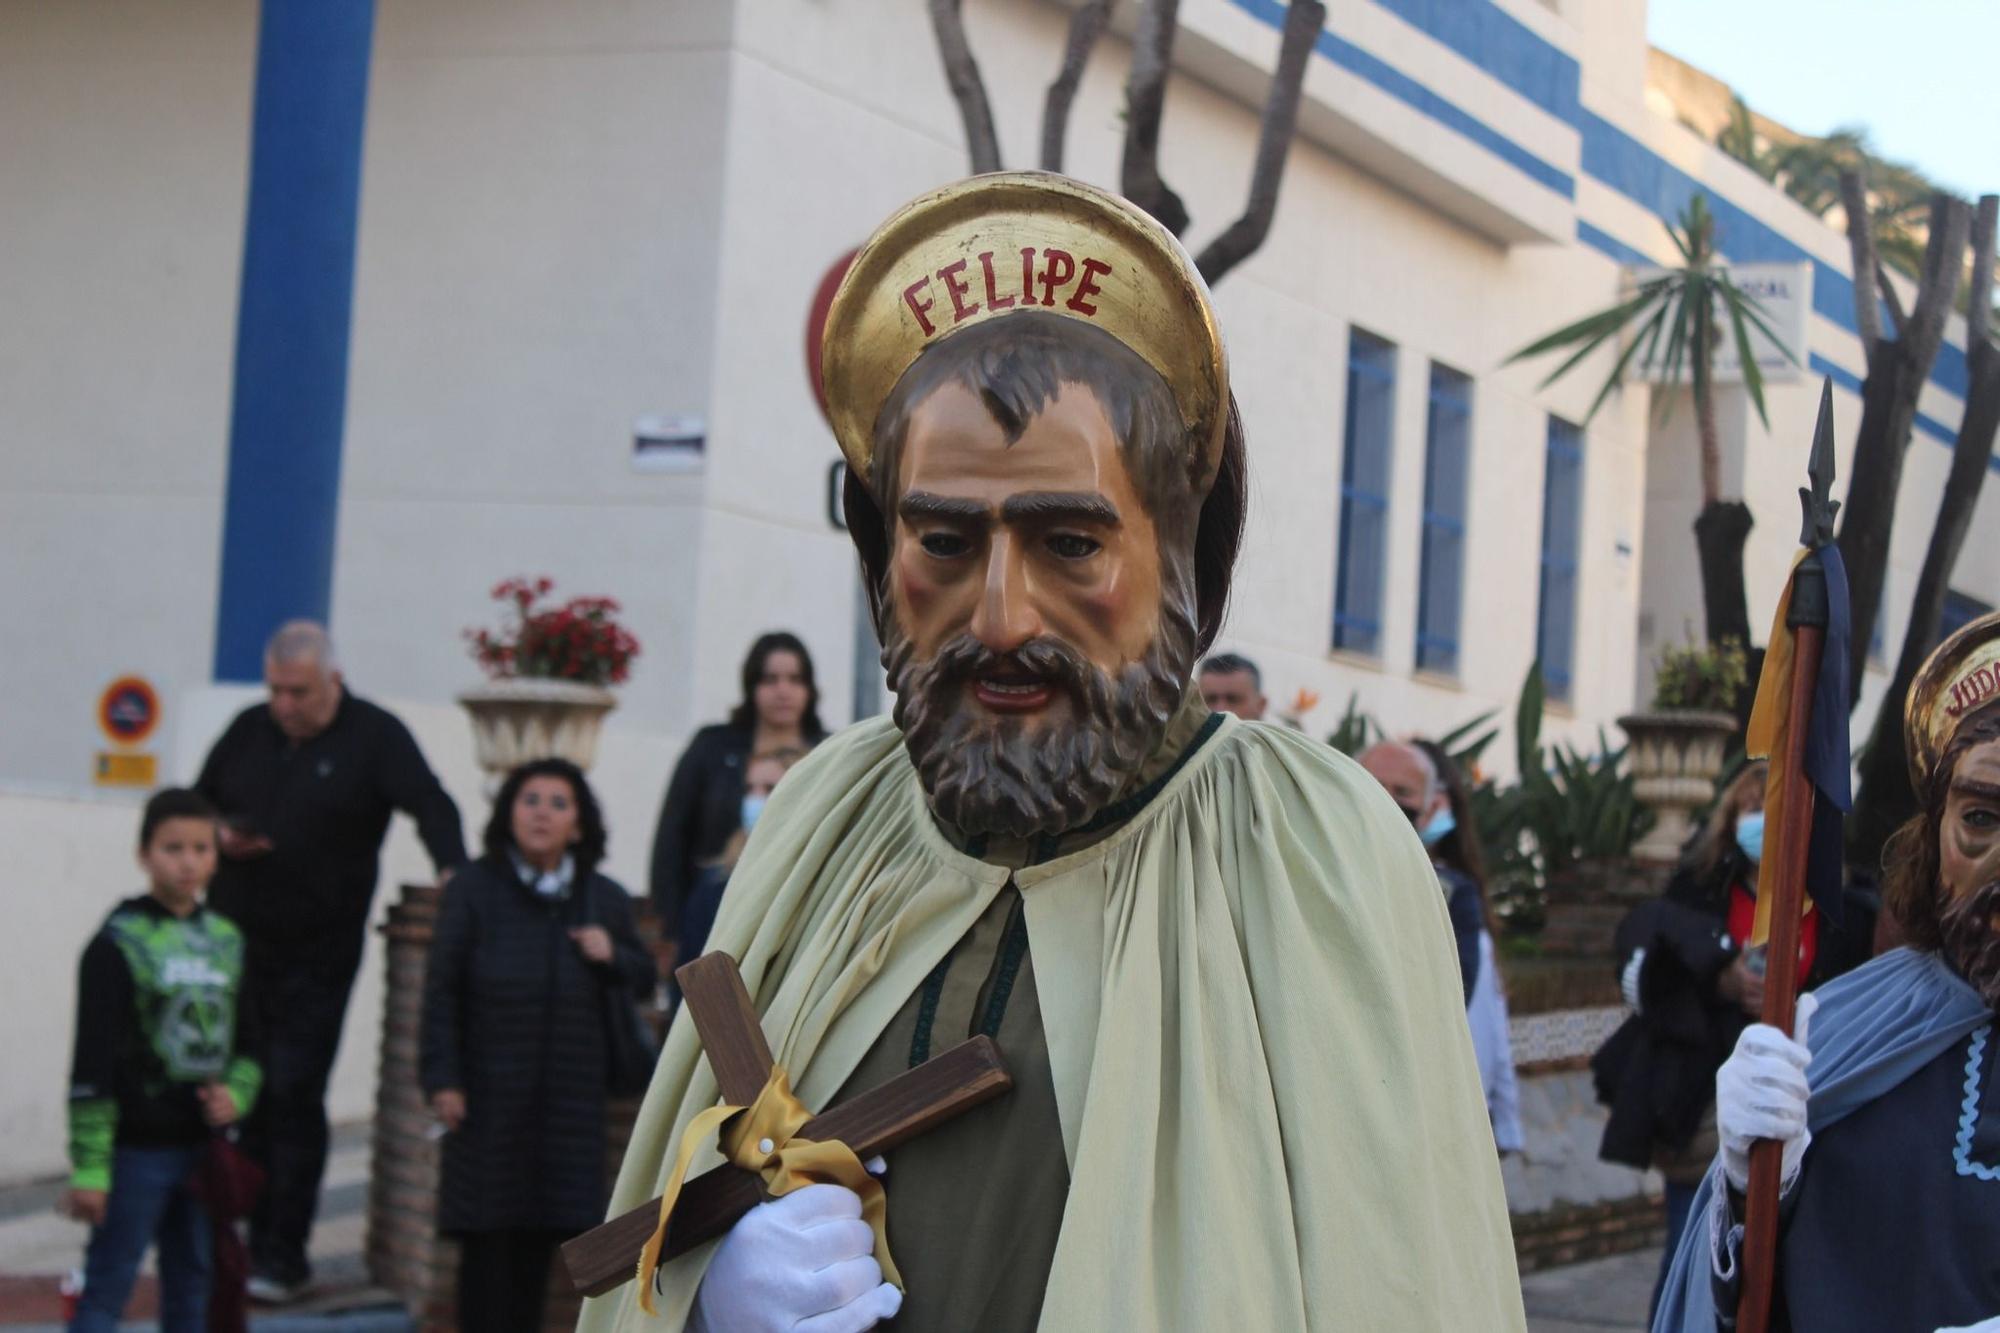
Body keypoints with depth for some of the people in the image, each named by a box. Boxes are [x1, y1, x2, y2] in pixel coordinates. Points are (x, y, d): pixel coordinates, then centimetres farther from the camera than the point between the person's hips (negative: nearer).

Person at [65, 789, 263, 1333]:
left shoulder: (226, 941, 9)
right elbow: (92, 1063, -13)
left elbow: (247, 1042, 18)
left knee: (191, 1287, 13)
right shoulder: (120, 942, -10)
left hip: (204, 1147, 6)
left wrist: (236, 1093, -4)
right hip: (138, 1147, -6)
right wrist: (89, 1168, -16)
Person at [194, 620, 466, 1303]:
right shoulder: (250, 730, 10)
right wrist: (219, 836, -3)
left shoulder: (376, 736, -4)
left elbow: (430, 805, -15)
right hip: (235, 941, 4)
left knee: (293, 1096, -5)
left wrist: (453, 870, -34)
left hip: (316, 956, -4)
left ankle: (281, 1257, 2)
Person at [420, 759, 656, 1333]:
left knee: (543, 1232, 6)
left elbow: (645, 979, 18)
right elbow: (442, 989, -2)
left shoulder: (605, 899, 9)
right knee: (488, 1233, -3)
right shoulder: (473, 888, -1)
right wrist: (443, 1079, -9)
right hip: (489, 1088, -3)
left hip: (570, 1097, 3)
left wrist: (613, 956, -5)